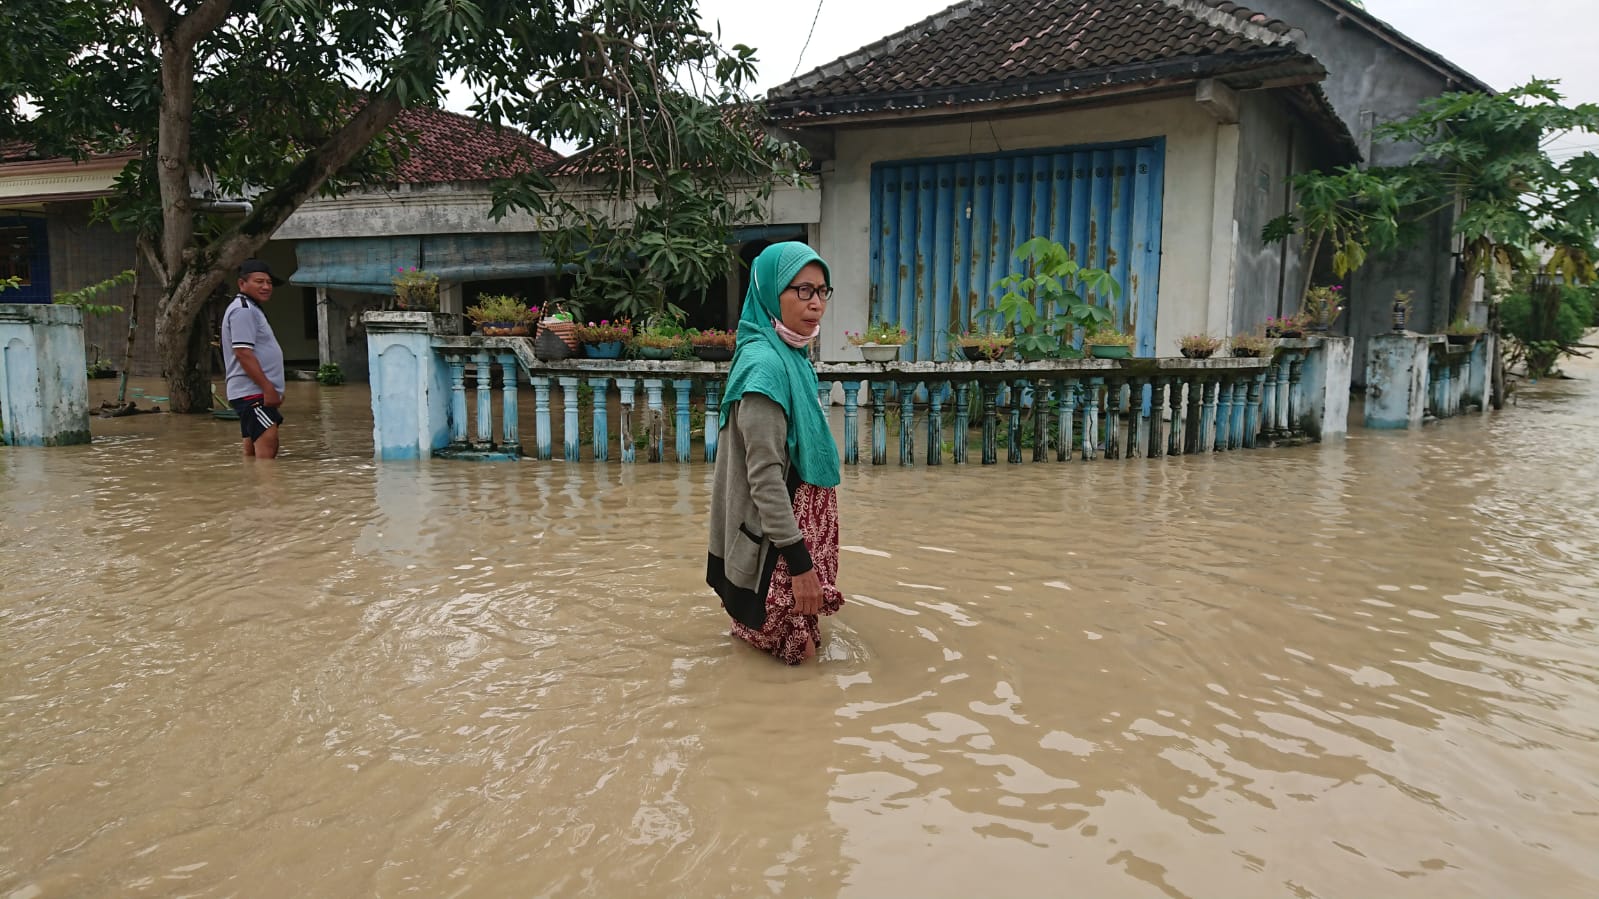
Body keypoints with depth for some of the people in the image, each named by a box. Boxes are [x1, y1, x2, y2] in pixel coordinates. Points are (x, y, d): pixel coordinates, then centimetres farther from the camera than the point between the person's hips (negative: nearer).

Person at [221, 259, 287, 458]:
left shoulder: (251, 309, 22)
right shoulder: (243, 310, -11)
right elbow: (243, 353, -20)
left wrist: (272, 389, 23)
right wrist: (268, 388, -22)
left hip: (258, 393, 10)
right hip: (252, 392, -10)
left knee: (253, 451, 11)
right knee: (267, 442, -20)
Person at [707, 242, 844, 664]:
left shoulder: (792, 357, 7)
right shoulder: (765, 363, -23)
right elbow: (764, 475, -26)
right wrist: (798, 560, -25)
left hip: (796, 523, 10)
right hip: (775, 538, -10)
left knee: (802, 640, 22)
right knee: (794, 649, 2)